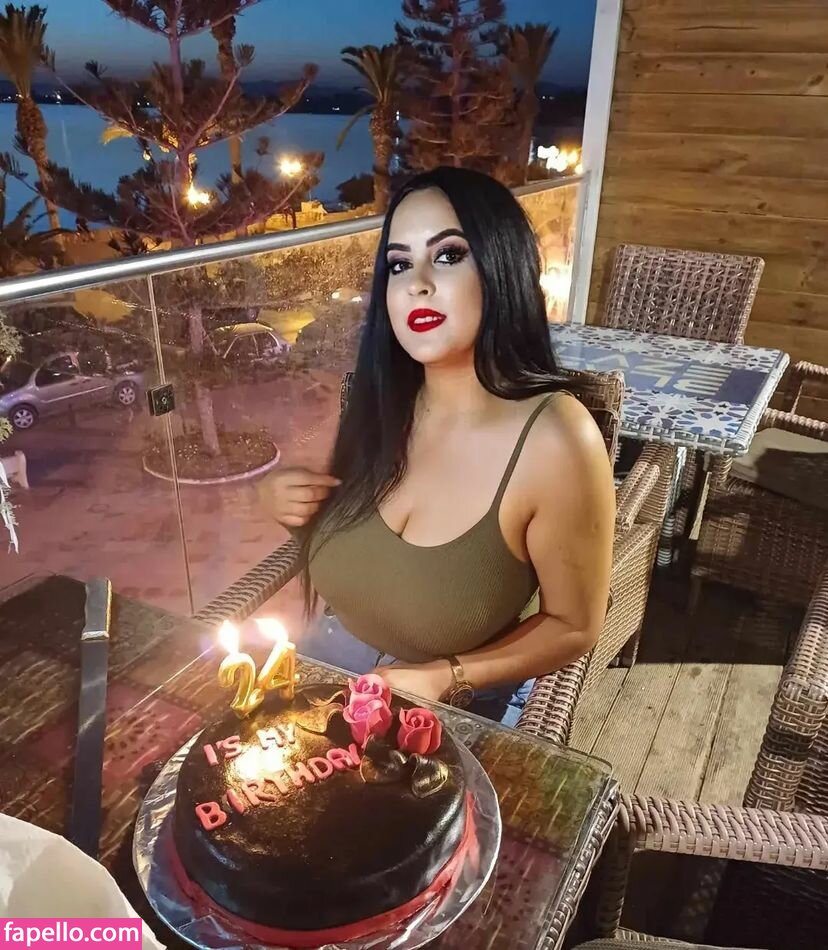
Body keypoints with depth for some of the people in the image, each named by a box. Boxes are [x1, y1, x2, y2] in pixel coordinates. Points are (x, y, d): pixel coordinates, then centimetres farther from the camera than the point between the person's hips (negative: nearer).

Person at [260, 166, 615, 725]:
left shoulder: (554, 439, -23)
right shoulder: (381, 399, -8)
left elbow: (574, 627, -11)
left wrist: (445, 679, -19)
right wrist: (298, 510, -11)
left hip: (458, 709, -4)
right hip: (336, 655, 5)